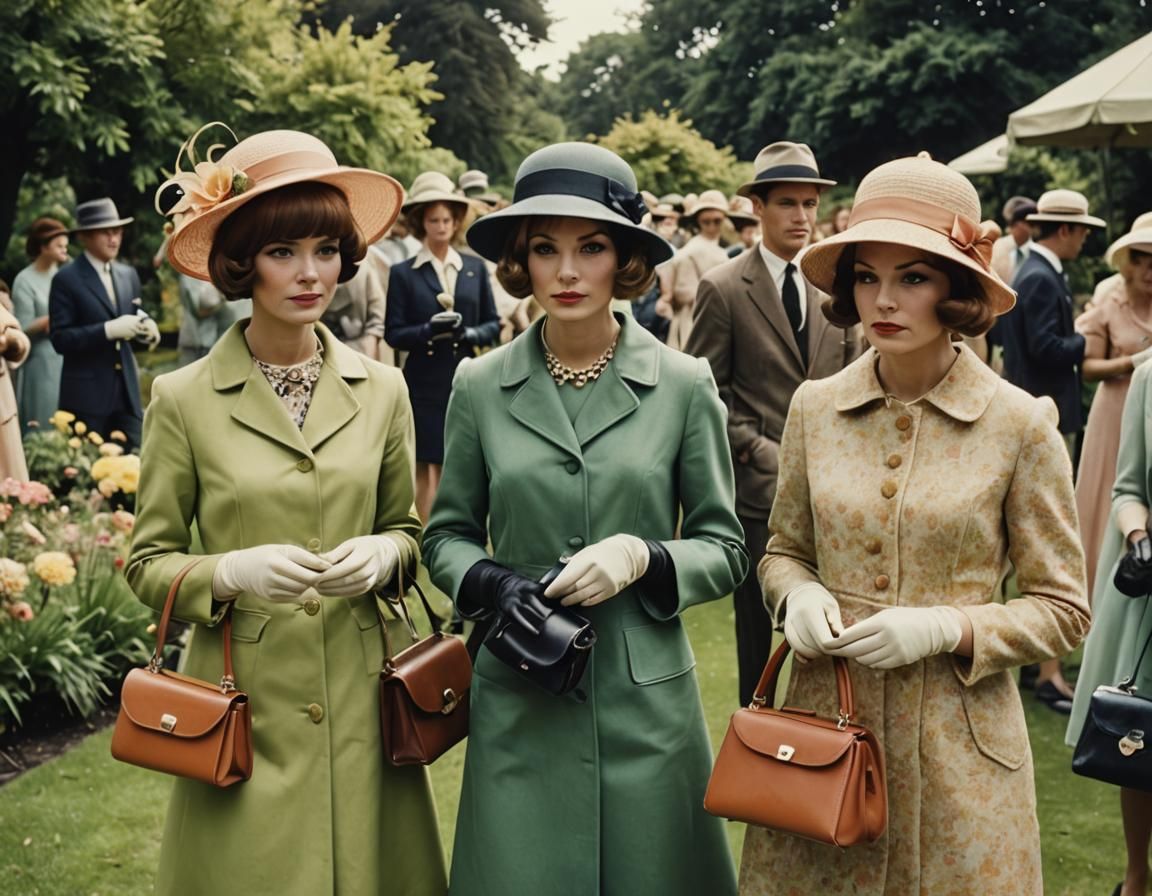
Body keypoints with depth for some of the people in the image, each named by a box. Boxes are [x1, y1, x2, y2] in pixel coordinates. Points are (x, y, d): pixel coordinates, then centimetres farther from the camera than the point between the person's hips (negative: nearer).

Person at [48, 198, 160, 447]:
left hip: (127, 389, 5)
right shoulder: (66, 279, -7)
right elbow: (60, 339, -13)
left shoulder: (128, 275, 12)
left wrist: (146, 326, -4)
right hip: (86, 392, -5)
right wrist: (108, 330, -23)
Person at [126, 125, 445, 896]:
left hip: (358, 698, 2)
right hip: (245, 709, -2)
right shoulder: (183, 400, -5)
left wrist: (382, 555, -9)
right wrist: (232, 573, -18)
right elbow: (148, 563, 1)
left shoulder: (381, 391, 3)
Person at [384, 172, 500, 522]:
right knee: (426, 468, 1)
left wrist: (471, 333, -11)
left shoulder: (475, 268, 10)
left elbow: (493, 324, 9)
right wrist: (429, 331, -19)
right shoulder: (403, 274, 2)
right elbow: (393, 334, -3)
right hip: (425, 385, -2)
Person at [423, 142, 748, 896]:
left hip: (646, 700, 0)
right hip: (519, 706, 1)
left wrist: (642, 557, -16)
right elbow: (448, 535, 10)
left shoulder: (684, 385, -3)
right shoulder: (480, 387, 0)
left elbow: (725, 549, 3)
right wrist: (489, 583, -10)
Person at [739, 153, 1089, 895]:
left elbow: (1063, 609, -2)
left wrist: (946, 628, -17)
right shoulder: (815, 408, 0)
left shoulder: (1020, 424, -8)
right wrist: (799, 593, -7)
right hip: (826, 722, 3)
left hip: (957, 743, -2)